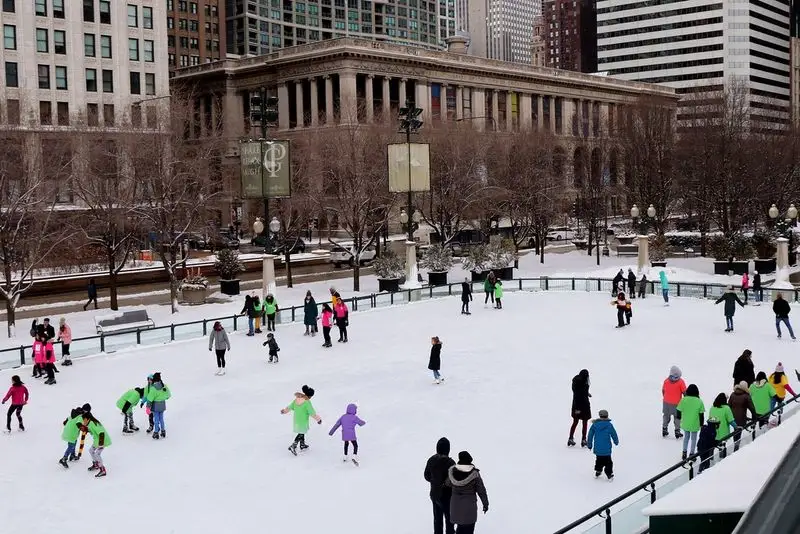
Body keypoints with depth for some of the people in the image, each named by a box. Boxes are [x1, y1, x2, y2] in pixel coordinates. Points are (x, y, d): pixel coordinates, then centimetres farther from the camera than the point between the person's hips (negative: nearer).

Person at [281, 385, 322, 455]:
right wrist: (318, 419, -6)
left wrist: (284, 410, 32)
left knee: (302, 433, 24)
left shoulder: (296, 400, -3)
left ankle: (302, 445, 38)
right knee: (301, 434, 2)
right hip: (303, 422, -7)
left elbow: (289, 407, 11)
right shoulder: (307, 403, -24)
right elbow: (312, 413, -20)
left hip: (296, 421, 7)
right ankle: (293, 446, -9)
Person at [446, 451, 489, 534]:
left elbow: (448, 483, 9)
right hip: (469, 504, -4)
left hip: (455, 503, 4)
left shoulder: (452, 471, -9)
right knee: (468, 527, 9)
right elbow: (481, 490, -10)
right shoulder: (474, 473, -17)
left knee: (460, 525, 20)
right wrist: (485, 504, 2)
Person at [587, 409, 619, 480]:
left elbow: (590, 435, 3)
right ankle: (609, 475, 5)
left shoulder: (595, 424, -2)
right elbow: (614, 435, -1)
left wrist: (589, 445, 15)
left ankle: (597, 472, 29)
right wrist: (616, 442, 20)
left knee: (599, 460, 21)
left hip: (597, 448, 3)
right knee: (608, 462, 6)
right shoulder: (609, 425, -10)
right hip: (606, 449, -3)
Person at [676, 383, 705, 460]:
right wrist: (701, 424, 6)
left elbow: (679, 411, -3)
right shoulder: (699, 401, -15)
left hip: (685, 423, 2)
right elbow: (701, 414, -7)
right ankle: (692, 453, 18)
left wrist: (679, 418, 18)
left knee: (686, 437, 21)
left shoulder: (683, 400, -12)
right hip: (695, 424, -2)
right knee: (693, 438, 14)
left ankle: (684, 452, 24)